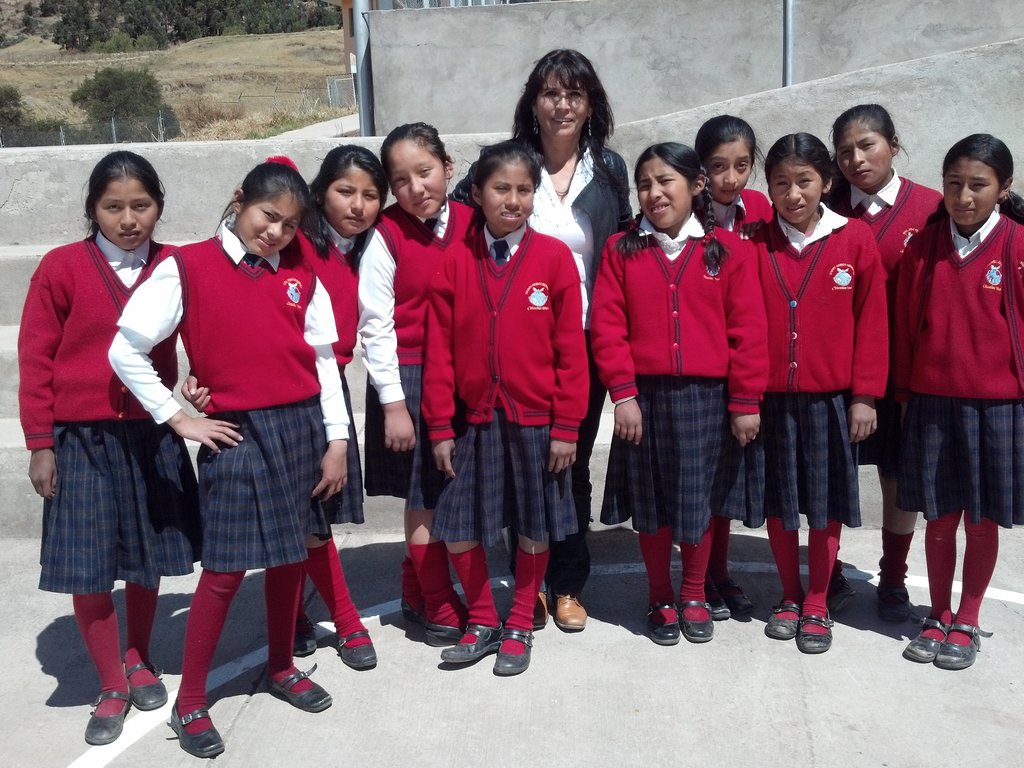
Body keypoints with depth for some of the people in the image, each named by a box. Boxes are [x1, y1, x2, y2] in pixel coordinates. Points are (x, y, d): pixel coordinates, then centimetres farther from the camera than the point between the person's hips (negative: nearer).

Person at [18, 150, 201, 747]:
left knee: (148, 557, 13)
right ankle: (113, 687, 22)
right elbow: (35, 360, -3)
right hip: (83, 440, -2)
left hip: (152, 435, 2)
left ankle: (139, 660, 37)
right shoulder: (62, 268, -7)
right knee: (88, 570, 4)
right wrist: (40, 444, -4)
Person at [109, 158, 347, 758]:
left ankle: (282, 667, 33)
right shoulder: (187, 269, -5)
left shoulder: (302, 277, 7)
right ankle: (190, 703, 13)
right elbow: (126, 351, -7)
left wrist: (337, 439, 4)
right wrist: (179, 419, -6)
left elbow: (324, 360, 8)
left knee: (291, 554, 13)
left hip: (303, 427, 4)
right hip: (238, 434, -4)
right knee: (227, 569, -2)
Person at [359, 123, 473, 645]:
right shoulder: (386, 236, -9)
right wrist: (393, 403, -11)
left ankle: (416, 591, 31)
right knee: (424, 492, 5)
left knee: (448, 489, 12)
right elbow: (375, 325, -10)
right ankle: (440, 608, 19)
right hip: (408, 375, -4)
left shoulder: (469, 223, 2)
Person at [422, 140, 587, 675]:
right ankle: (482, 622, 29)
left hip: (537, 421, -1)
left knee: (534, 529, 10)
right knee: (458, 530, 6)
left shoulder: (554, 257, -5)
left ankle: (519, 628, 30)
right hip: (476, 420, 2)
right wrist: (440, 428, -2)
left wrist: (567, 427, -7)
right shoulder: (456, 262, 0)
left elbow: (571, 350, -5)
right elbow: (439, 352, 0)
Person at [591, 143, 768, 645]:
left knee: (698, 498, 9)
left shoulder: (728, 250, 0)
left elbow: (748, 331, -2)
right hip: (644, 396, 1)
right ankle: (660, 599, 28)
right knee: (649, 501, 10)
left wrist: (745, 402, -4)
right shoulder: (621, 250, 3)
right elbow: (608, 327, -2)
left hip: (705, 397, -1)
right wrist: (623, 393, -10)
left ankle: (694, 595, 29)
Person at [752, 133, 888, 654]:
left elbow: (872, 322, -2)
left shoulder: (855, 239, -3)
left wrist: (865, 396, -5)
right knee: (778, 501, 11)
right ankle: (790, 597, 29)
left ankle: (817, 605, 24)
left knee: (826, 504, 9)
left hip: (831, 400, -1)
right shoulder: (755, 244, -1)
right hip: (770, 399, 1)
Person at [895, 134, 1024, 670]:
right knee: (940, 517, 11)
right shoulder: (923, 246, 2)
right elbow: (905, 324, 5)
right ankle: (938, 617, 27)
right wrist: (904, 392, 6)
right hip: (932, 403, 2)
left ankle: (967, 624, 25)